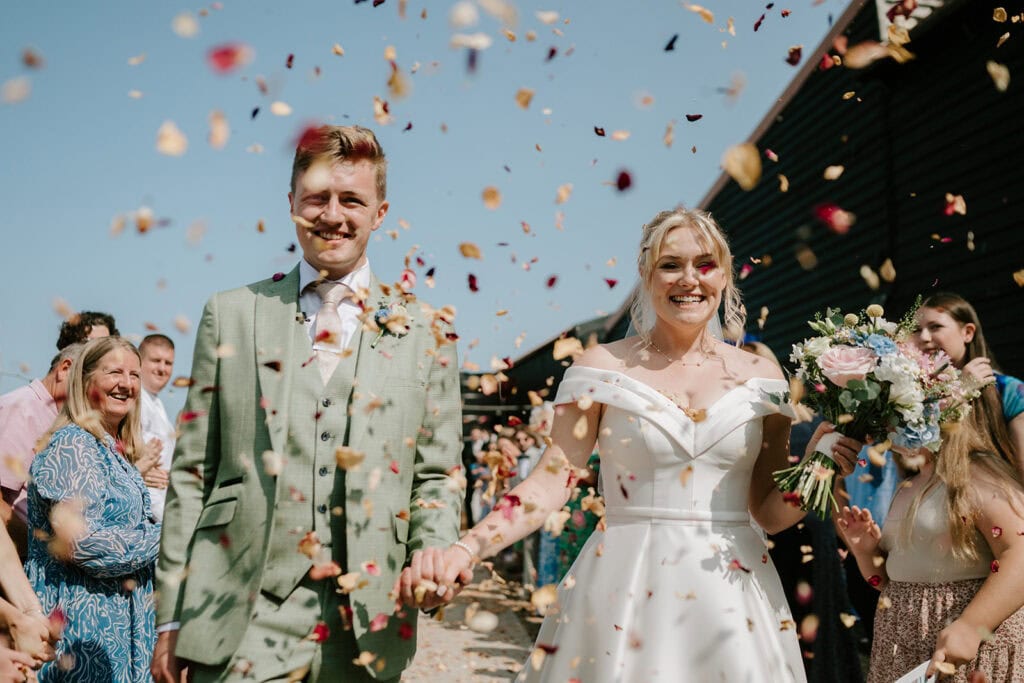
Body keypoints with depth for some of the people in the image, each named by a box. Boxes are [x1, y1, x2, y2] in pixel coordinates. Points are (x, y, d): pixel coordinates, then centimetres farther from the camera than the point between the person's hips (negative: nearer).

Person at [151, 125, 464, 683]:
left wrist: (434, 549, -12)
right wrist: (172, 619, 3)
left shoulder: (426, 331, 7)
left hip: (366, 628, 1)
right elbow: (192, 471, 6)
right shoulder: (231, 315, 7)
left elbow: (436, 474, 9)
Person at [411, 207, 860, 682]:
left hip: (733, 595, 2)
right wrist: (465, 550, -20)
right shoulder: (602, 367, -1)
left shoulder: (760, 377, 5)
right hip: (625, 590, -2)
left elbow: (770, 512, 8)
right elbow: (553, 481, -6)